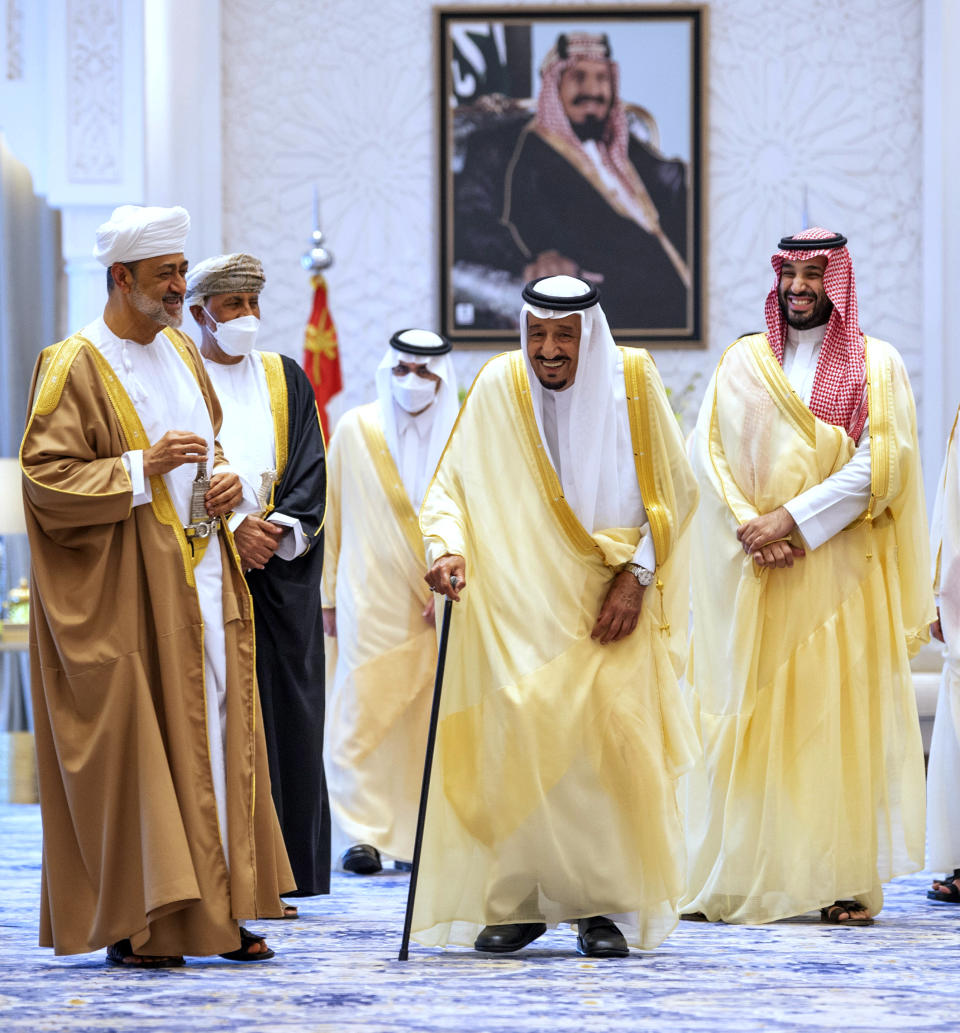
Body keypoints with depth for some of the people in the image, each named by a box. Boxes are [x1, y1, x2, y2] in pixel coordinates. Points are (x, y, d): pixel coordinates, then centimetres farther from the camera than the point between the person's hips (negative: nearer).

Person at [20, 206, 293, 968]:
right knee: (133, 741, -5)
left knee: (213, 727, 6)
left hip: (201, 574, 7)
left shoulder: (181, 351, 13)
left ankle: (213, 909, 11)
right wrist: (143, 468, -21)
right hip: (124, 588, -7)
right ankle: (131, 923, 1)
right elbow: (45, 476, -14)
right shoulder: (75, 367, -10)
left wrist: (224, 476, 4)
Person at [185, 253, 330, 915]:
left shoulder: (286, 379, 15)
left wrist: (280, 527, -8)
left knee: (286, 711, 0)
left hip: (282, 571, 4)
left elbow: (310, 470, 9)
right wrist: (233, 527, -14)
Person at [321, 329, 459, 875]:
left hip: (438, 603, 1)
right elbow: (333, 516, 9)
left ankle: (415, 836, 8)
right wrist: (330, 595, 8)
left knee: (428, 720, 1)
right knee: (362, 712, -7)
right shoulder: (356, 430, 4)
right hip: (371, 600, -1)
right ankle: (365, 833, -3)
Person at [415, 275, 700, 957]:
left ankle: (606, 905, -2)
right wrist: (449, 547, -20)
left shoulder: (631, 381, -3)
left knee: (609, 737, -9)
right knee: (511, 740, -8)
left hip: (607, 605, 0)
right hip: (517, 603, 0)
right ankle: (517, 902, 1)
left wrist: (636, 574, -7)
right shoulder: (499, 387, -4)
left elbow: (669, 489, 2)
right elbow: (454, 483, -1)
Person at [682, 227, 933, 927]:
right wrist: (752, 529, -12)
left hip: (841, 569, -2)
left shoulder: (877, 365, 4)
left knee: (840, 715, -5)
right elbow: (710, 452, 3)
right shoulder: (744, 362, 11)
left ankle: (845, 881, -2)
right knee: (747, 720, -2)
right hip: (753, 572, 2)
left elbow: (878, 464, -6)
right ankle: (734, 877, -1)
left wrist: (792, 519, -14)